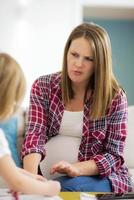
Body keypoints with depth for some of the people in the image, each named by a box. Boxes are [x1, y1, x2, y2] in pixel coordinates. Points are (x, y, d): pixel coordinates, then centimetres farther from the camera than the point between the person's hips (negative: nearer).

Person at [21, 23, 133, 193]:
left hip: (101, 177, -1)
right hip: (50, 174, 2)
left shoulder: (115, 97, -5)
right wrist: (31, 176, -33)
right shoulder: (43, 87, 0)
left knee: (65, 187, -32)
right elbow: (35, 134, -13)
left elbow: (114, 155, -5)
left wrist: (76, 169, -24)